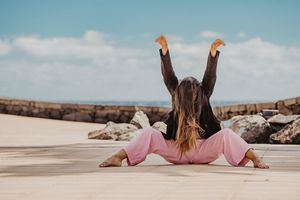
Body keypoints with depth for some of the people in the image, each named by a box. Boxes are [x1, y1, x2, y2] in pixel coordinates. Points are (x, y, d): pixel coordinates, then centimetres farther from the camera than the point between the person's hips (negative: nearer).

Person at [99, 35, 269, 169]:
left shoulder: (204, 95, -3)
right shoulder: (177, 94, -1)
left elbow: (210, 76, -17)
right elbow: (168, 75, -14)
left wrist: (213, 51, -33)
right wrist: (164, 49, -28)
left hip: (203, 152, -1)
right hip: (176, 152, 1)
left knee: (226, 134, -28)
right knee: (149, 133, -20)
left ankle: (255, 158, -31)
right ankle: (118, 157, -24)